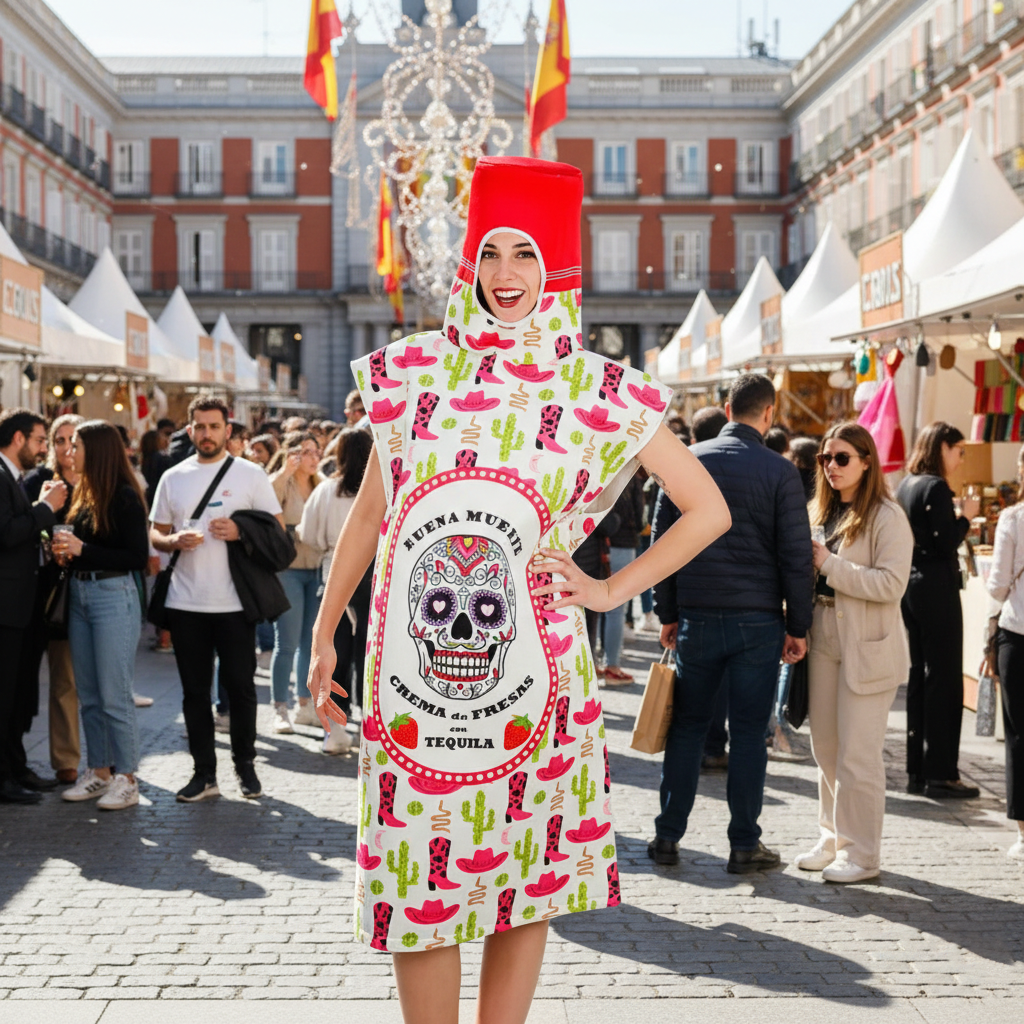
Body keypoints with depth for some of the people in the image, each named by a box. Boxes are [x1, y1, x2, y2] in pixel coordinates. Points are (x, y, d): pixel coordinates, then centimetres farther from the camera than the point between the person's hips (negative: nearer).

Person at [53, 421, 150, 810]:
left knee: (114, 696, -4)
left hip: (114, 595, -8)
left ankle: (125, 779, 4)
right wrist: (66, 553, -3)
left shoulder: (125, 497, -11)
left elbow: (138, 557, -15)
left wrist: (82, 549, -17)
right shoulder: (84, 494, 11)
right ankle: (98, 772, 21)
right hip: (79, 594, 8)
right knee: (89, 695, 12)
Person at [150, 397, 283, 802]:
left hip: (234, 601, -2)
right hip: (186, 602, 3)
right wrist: (175, 541, -10)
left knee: (240, 686, 3)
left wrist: (239, 532, -15)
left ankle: (245, 765, 18)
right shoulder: (173, 477, 9)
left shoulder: (250, 474, 2)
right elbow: (155, 534, 12)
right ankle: (204, 772, 15)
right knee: (194, 690, 7)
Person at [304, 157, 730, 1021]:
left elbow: (709, 510, 5)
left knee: (526, 877, 7)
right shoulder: (413, 370, 6)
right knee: (418, 878, 3)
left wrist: (610, 591, 0)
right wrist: (324, 635, 11)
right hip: (413, 660, 1)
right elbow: (369, 511, 13)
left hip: (528, 661, -1)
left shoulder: (600, 391, 0)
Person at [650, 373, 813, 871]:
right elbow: (796, 555, -5)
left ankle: (668, 836, 13)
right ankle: (744, 845, 9)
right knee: (748, 732, 4)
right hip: (757, 620, -2)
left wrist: (668, 614, 12)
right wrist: (798, 626, 3)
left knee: (687, 726, 11)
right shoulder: (780, 471, -5)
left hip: (698, 617, 2)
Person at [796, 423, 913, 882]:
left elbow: (891, 584, -19)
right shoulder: (822, 513, 12)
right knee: (826, 750, 14)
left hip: (867, 648, -7)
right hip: (823, 641, 7)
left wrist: (830, 565, -18)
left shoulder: (887, 517, -10)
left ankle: (862, 853, 7)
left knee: (857, 754, -3)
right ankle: (832, 840, 26)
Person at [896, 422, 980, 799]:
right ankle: (940, 774, -2)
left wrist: (955, 520, 14)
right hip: (936, 587, -9)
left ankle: (917, 770, 17)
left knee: (919, 675, 13)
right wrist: (966, 517, -3)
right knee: (945, 679, -4)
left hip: (912, 585, 9)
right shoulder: (936, 488, -15)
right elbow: (945, 545, -18)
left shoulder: (905, 486, 11)